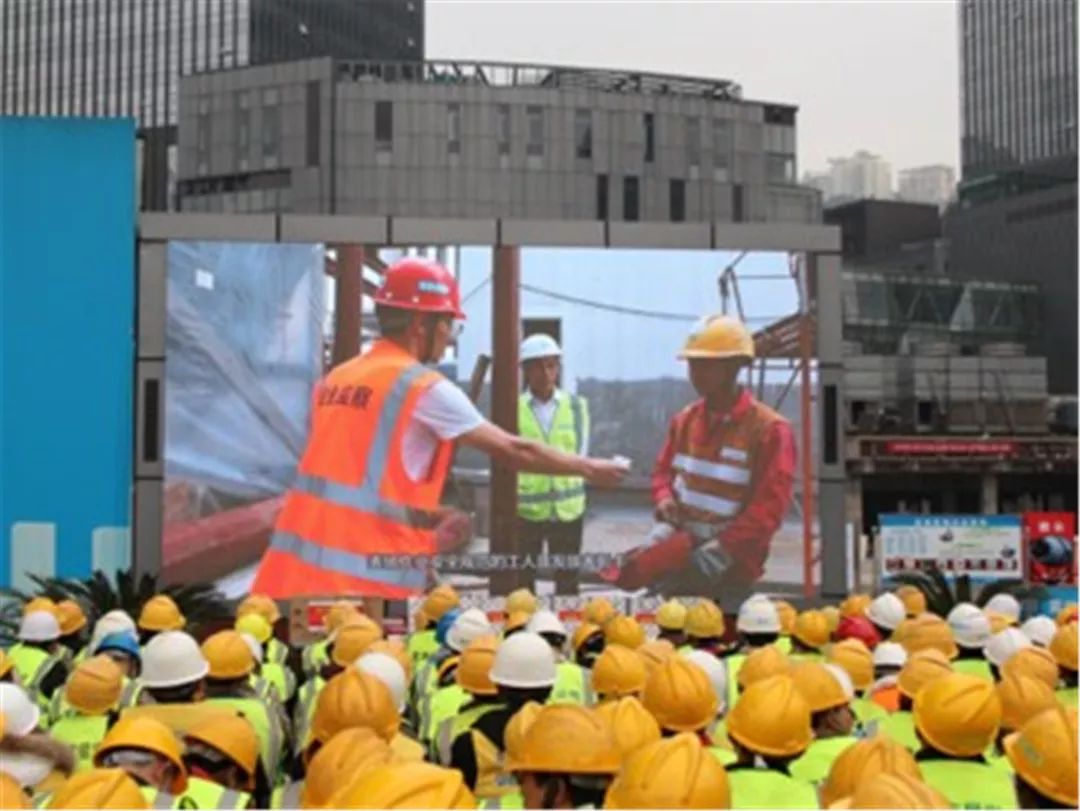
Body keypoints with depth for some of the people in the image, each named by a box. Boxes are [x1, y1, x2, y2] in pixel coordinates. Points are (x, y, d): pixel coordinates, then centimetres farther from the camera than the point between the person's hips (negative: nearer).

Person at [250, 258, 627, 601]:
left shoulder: (334, 381, 15)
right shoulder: (424, 387, -6)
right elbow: (512, 451, 0)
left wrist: (428, 522, 21)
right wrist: (587, 467, 13)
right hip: (361, 581, -7)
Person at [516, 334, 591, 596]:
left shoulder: (576, 406, 4)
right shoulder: (514, 408, -2)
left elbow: (581, 455, 7)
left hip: (569, 509, 2)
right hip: (525, 510, -2)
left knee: (568, 581, 9)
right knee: (523, 582, 6)